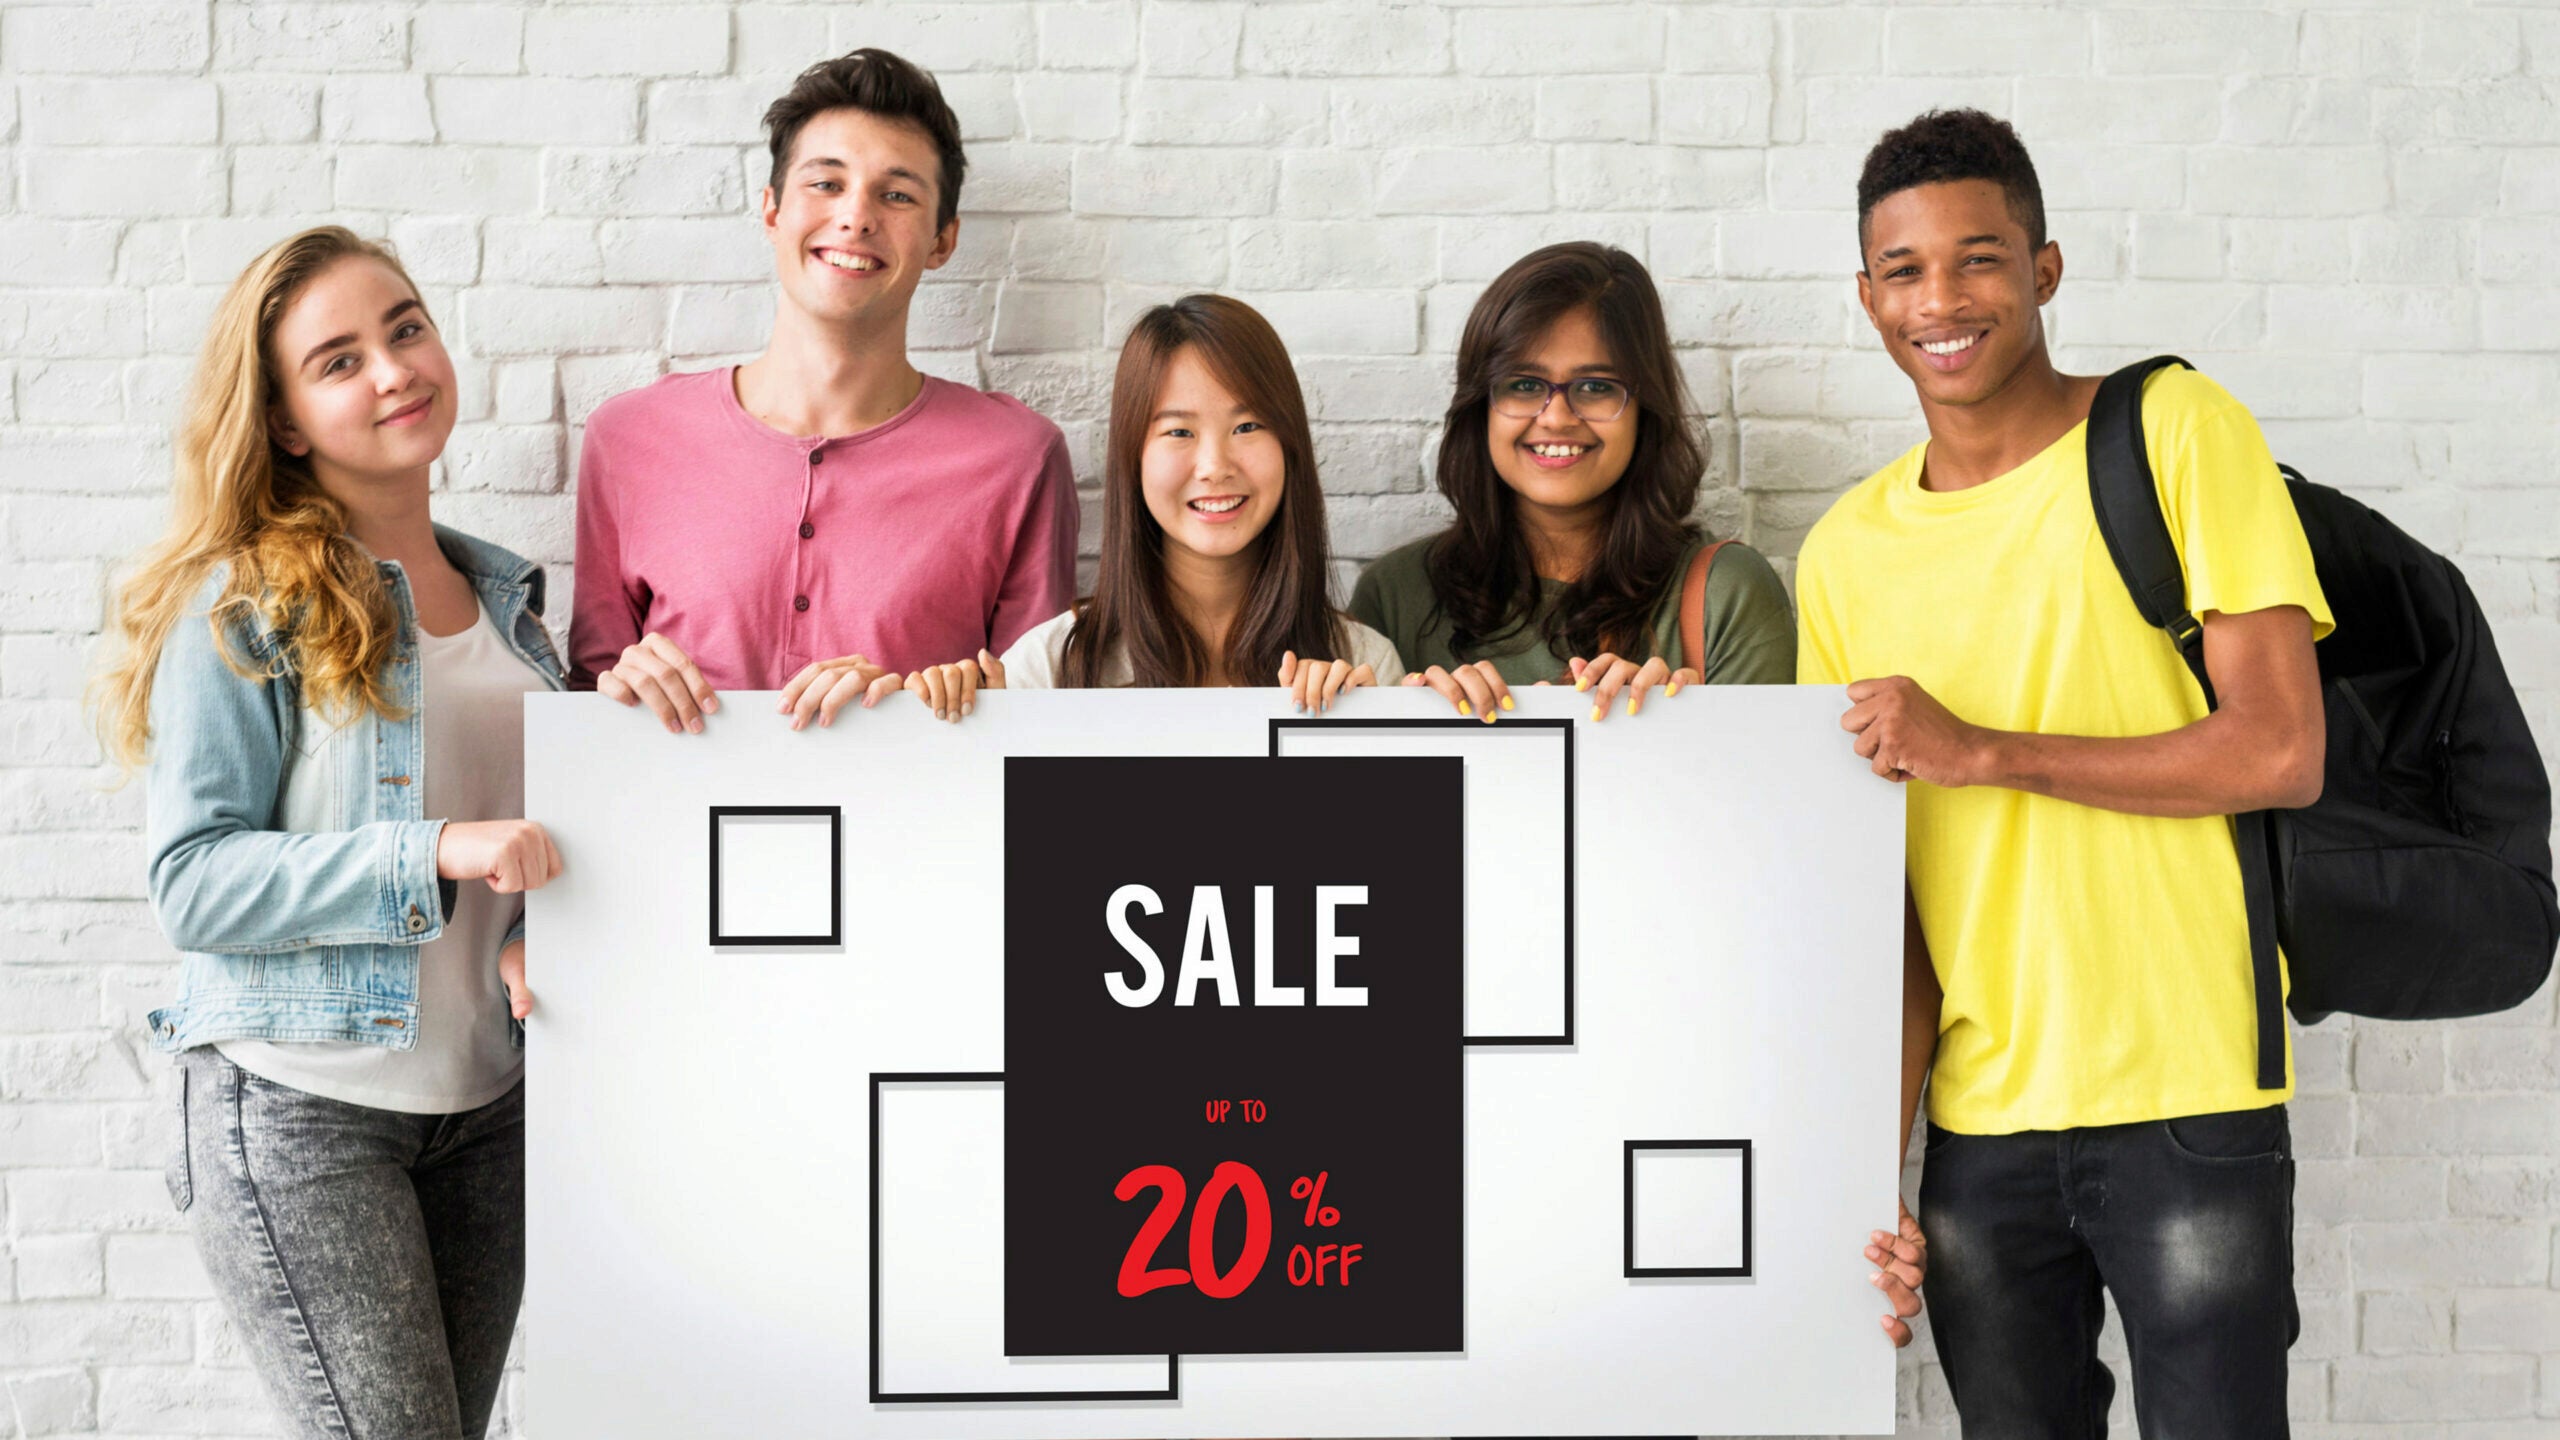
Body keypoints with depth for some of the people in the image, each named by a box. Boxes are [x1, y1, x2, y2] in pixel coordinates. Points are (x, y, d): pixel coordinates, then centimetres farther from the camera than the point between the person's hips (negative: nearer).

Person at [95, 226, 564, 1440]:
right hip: (300, 1110, -6)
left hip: (486, 1105, 6)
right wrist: (432, 855, -25)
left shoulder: (505, 595, 10)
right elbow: (191, 883, -14)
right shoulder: (243, 609, -8)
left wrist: (539, 930, -2)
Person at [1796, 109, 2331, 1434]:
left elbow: (2282, 753, -12)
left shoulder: (2175, 434, -4)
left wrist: (1979, 751, -14)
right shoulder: (1845, 553, 7)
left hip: (2189, 1100, -4)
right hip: (1976, 1126, 4)